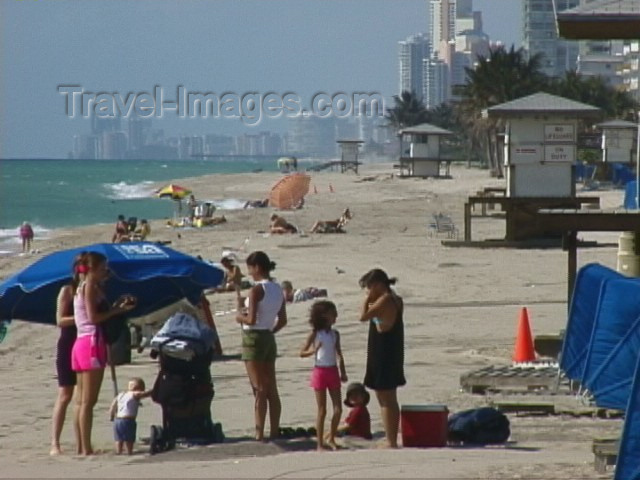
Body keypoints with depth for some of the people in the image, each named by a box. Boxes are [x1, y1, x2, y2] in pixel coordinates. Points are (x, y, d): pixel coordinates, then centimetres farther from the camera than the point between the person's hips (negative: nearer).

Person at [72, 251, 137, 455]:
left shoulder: (83, 286, 21)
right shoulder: (90, 285, -6)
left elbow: (96, 314, 14)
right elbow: (93, 317, -15)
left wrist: (116, 305, 12)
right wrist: (118, 310, -9)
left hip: (81, 343, 10)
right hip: (92, 341, -10)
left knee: (83, 400, 9)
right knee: (89, 400, -10)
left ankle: (82, 447, 10)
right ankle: (86, 448, -13)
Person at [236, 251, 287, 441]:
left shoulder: (257, 290, -15)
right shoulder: (277, 289, 9)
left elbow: (251, 319, -20)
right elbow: (282, 320, 13)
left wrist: (239, 317, -1)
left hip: (253, 338, -8)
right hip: (269, 339, 8)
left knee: (259, 390, -7)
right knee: (272, 390, 10)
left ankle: (259, 433, -8)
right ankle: (275, 431, 13)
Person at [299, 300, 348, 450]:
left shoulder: (335, 334, 6)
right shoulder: (315, 334, -7)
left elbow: (339, 355, 12)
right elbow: (302, 353, -5)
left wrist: (343, 372, 5)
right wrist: (313, 350, -25)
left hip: (333, 372, 4)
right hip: (320, 372, -4)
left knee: (338, 409, 1)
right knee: (322, 410, -1)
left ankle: (331, 438, 19)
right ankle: (320, 443, 6)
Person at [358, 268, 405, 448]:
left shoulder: (384, 300, -18)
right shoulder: (395, 300, 11)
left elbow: (363, 316, -23)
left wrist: (368, 299, -11)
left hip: (383, 355, -10)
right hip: (392, 354, 10)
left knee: (385, 400, -7)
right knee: (390, 400, 16)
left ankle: (391, 442, -7)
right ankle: (392, 441, 22)